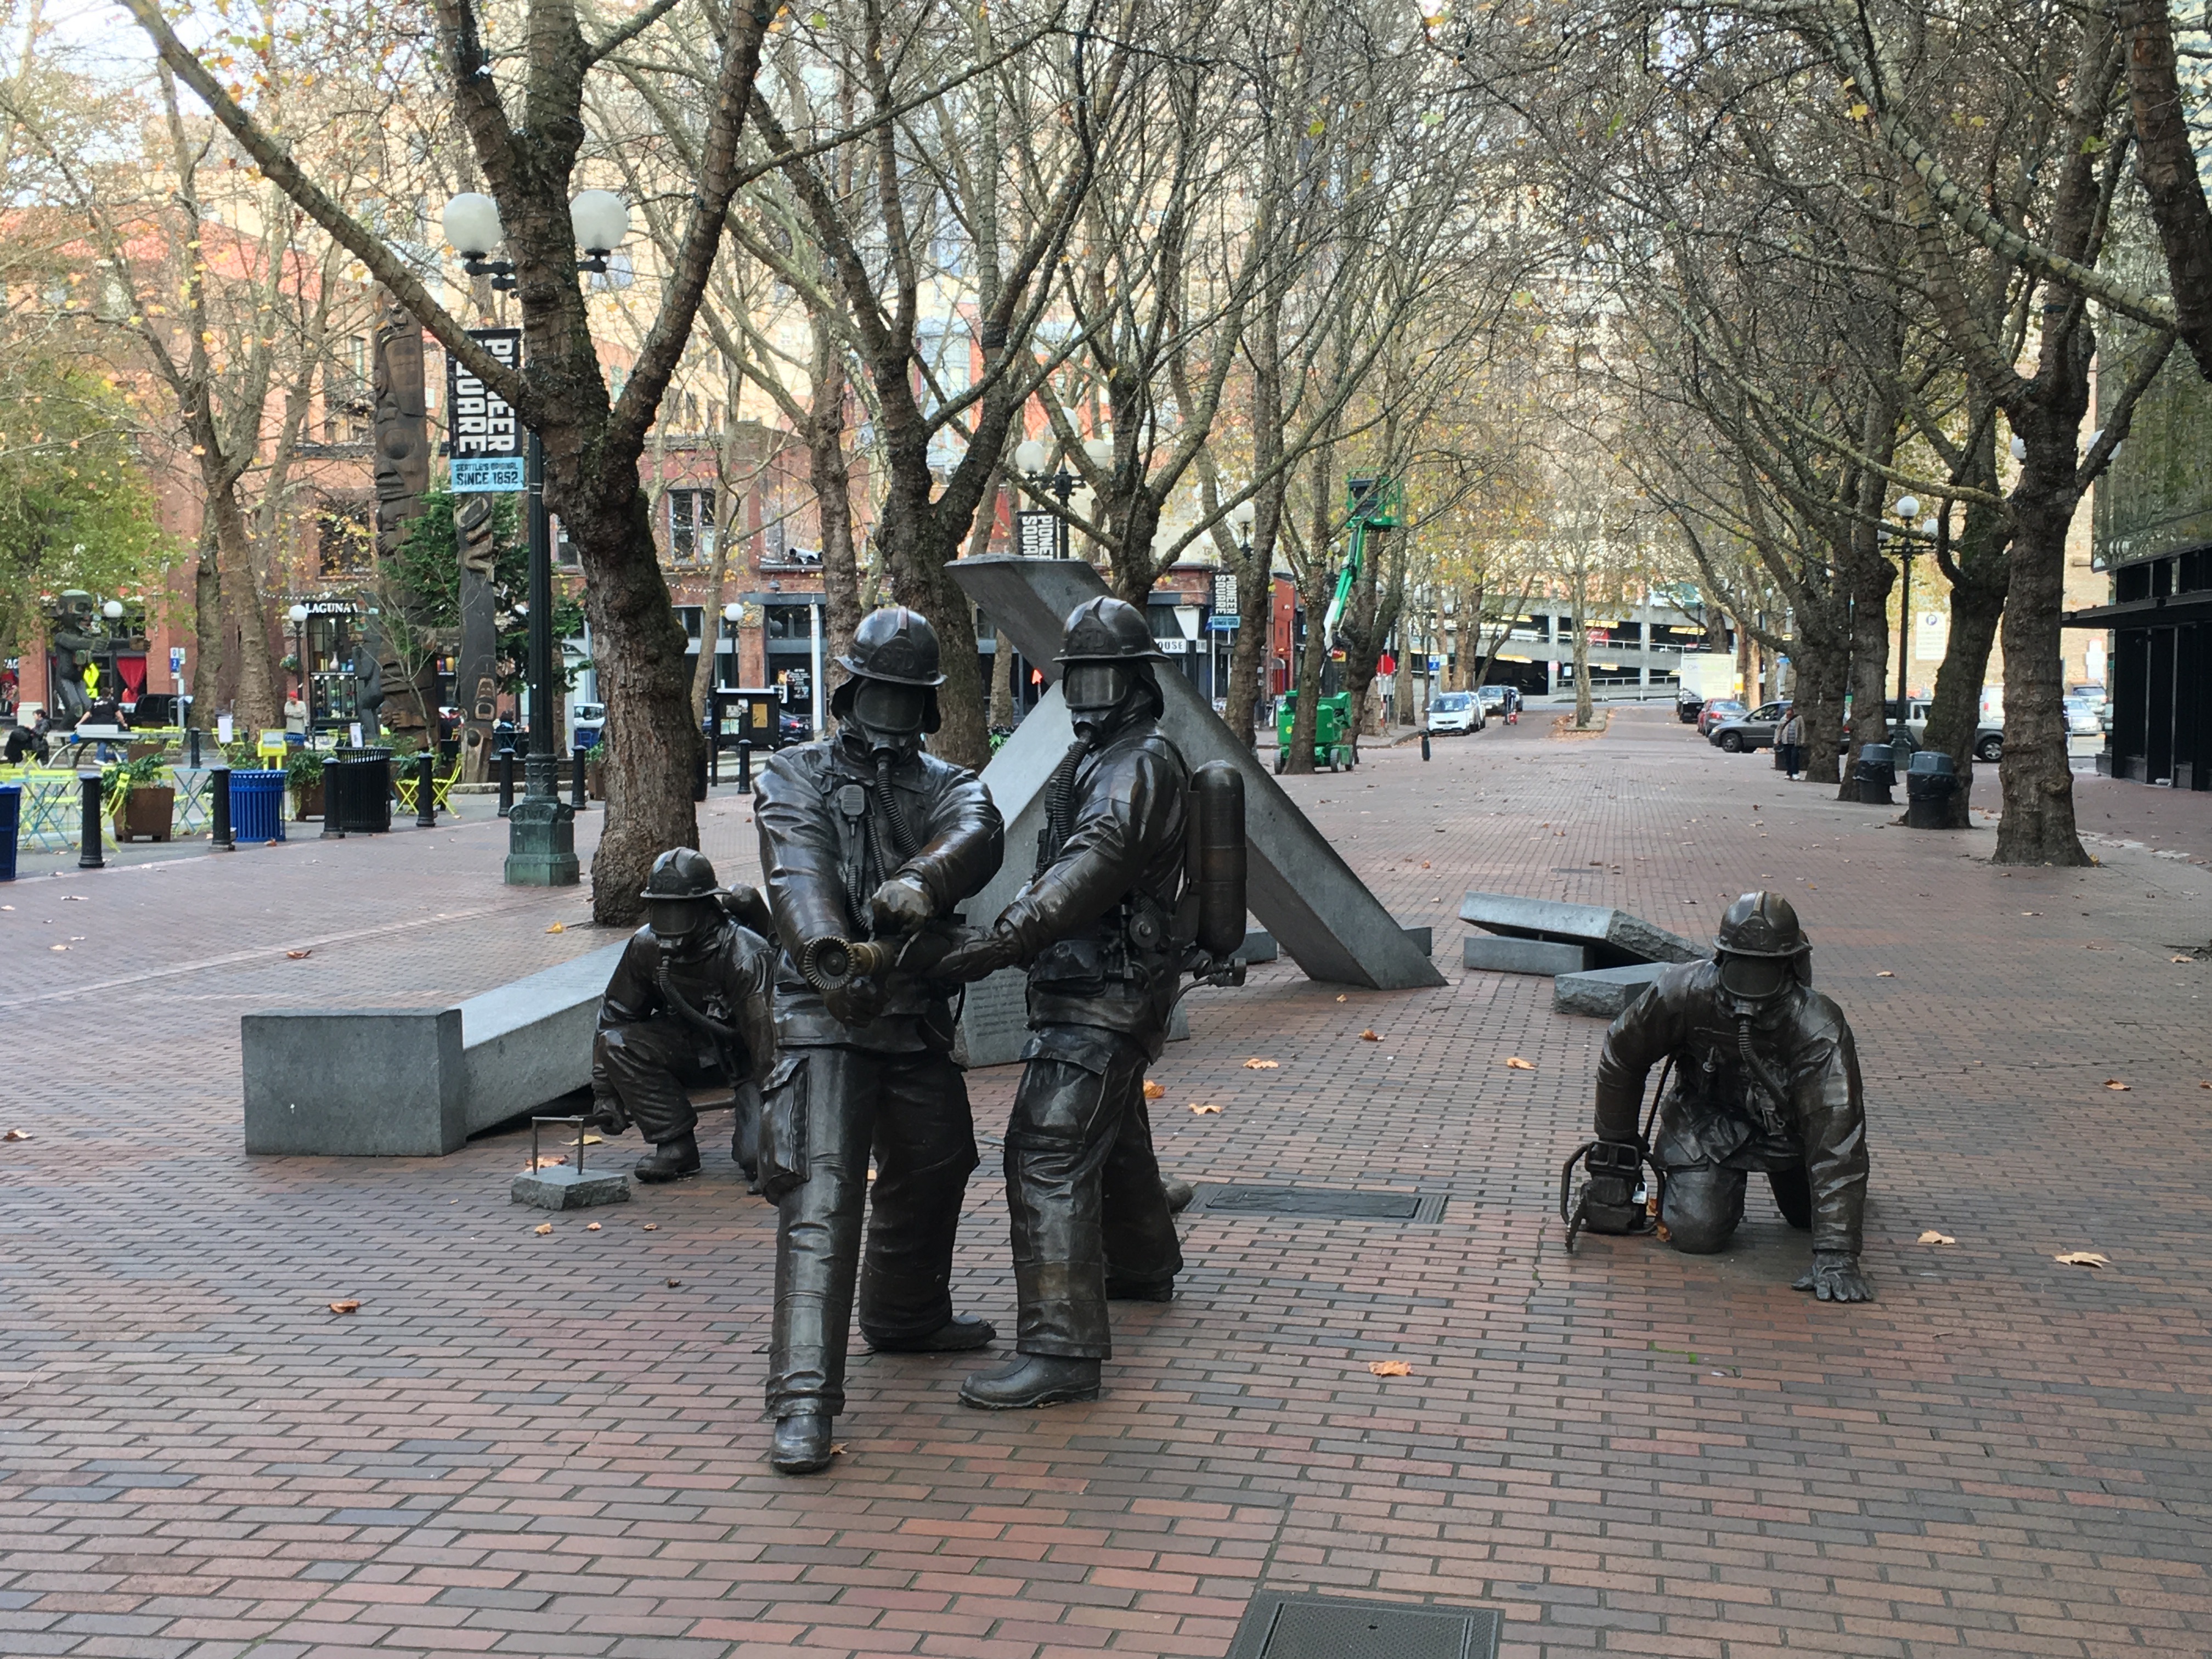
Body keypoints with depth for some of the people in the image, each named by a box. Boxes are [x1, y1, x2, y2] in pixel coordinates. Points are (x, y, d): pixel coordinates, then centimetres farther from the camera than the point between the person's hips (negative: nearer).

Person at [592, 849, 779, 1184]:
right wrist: (605, 1093, -1)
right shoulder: (645, 946, -11)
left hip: (744, 1056, -6)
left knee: (759, 1154, -27)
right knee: (616, 1043, -20)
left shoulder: (744, 955, -30)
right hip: (691, 1044, 6)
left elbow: (769, 1038, -30)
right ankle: (677, 1146, -10)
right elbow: (614, 1016, 1)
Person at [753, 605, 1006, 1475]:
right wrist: (826, 954, -41)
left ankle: (907, 1317, 49)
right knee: (821, 1197, -16)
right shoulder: (795, 778, -1)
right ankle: (804, 1402, -20)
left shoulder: (945, 784, 9)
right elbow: (798, 872, -20)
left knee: (934, 1171, 22)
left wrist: (922, 878, -40)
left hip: (918, 1016, 6)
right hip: (825, 1018, -6)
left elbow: (978, 836, -16)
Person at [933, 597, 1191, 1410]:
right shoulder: (1091, 758, 17)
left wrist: (997, 943, -36)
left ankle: (1061, 1350, -20)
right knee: (1113, 1132, 28)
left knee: (1048, 1155, -18)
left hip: (1104, 996, -11)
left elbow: (1090, 867, -29)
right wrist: (1017, 943, 8)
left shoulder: (1143, 763, -16)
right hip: (1087, 983, 11)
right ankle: (1142, 1267, 50)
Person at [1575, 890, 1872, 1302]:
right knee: (1695, 1232, -15)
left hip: (1787, 1126, 0)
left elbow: (1836, 1139, -38)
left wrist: (1836, 1254, -44)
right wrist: (1617, 1147, 0)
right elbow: (1621, 1056, -10)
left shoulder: (1819, 1031, -35)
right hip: (1707, 1120, 0)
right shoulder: (1683, 993, -30)